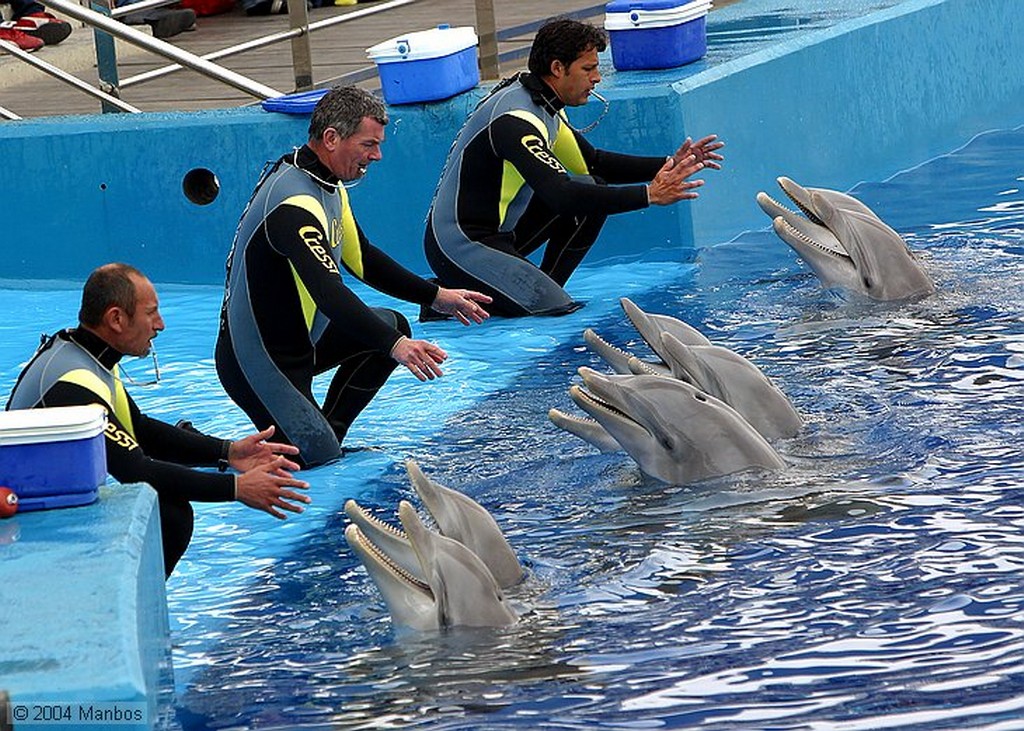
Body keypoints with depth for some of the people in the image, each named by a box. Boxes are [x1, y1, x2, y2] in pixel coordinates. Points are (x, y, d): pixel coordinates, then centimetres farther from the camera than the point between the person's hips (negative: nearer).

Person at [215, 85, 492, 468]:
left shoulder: (327, 184, 7)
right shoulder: (295, 203, -27)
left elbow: (362, 259, 18)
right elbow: (328, 293, -38)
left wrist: (436, 296, 12)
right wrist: (396, 346, -46)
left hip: (301, 338, 10)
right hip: (258, 360, -10)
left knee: (393, 325, 6)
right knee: (317, 457, -14)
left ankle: (327, 434, 11)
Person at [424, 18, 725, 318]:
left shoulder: (542, 104, 8)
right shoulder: (515, 120, -24)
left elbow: (594, 163, 17)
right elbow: (561, 197, -33)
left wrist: (667, 165, 5)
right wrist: (648, 195, -32)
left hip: (500, 233, 10)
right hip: (460, 248, -10)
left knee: (593, 190, 7)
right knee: (560, 316, -21)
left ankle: (543, 292, 9)